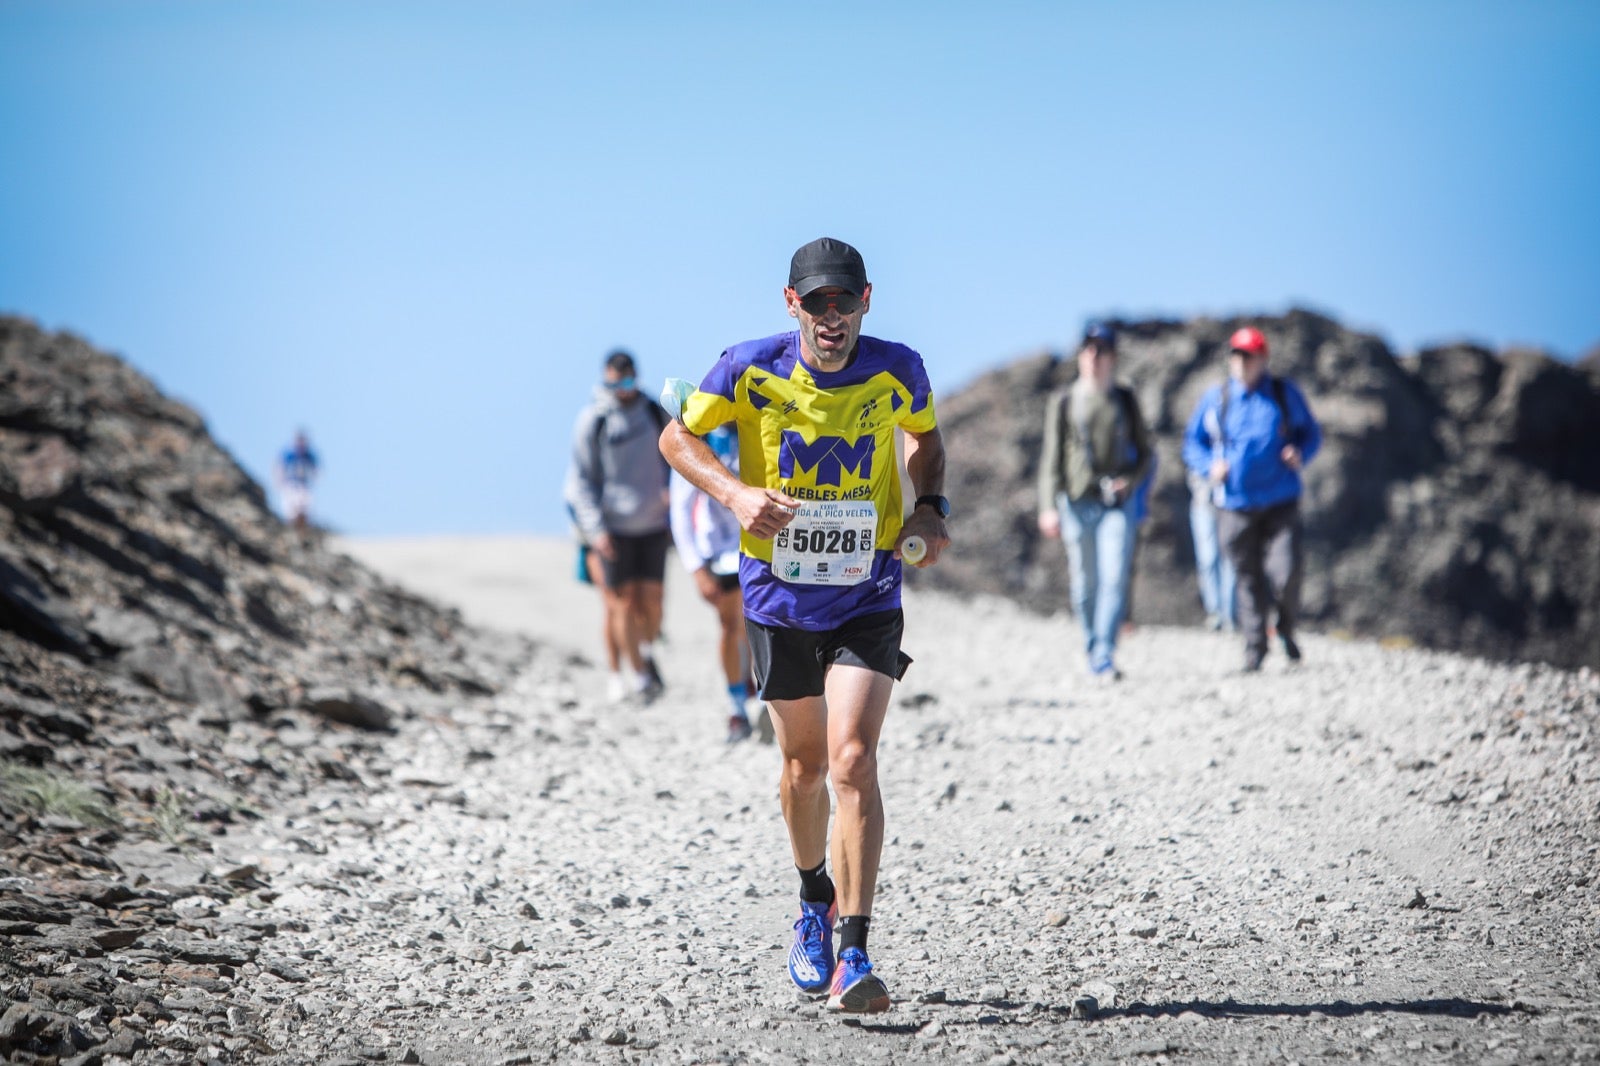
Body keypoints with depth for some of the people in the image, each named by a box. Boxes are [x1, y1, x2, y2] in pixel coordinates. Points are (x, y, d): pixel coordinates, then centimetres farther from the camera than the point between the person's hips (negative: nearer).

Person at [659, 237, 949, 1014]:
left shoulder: (897, 370, -8)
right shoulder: (751, 368, -12)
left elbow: (924, 437, 13)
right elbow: (677, 437, 0)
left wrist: (931, 508, -5)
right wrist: (735, 491, -18)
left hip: (868, 595, -1)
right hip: (779, 592, 1)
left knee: (853, 760, -16)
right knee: (804, 764, 15)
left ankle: (852, 957, -16)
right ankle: (814, 898, 45)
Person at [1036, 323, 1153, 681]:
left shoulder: (1125, 400, 9)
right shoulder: (1063, 401, 6)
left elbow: (1144, 450, 15)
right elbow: (1051, 455, 2)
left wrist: (1130, 480, -5)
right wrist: (1049, 506, -6)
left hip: (1117, 504, 0)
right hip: (1077, 502, 0)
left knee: (1114, 579, -13)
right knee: (1085, 584, 5)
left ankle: (1105, 657, -17)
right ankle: (1092, 651, 18)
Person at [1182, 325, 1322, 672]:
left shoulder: (1284, 394, 4)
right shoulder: (1215, 398, 6)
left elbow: (1311, 433, 13)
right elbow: (1192, 443, 12)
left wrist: (1300, 455, -8)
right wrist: (1211, 465, -7)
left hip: (1280, 502, -1)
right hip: (1235, 504, 1)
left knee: (1286, 572, -13)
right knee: (1248, 578, 5)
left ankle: (1287, 629, 15)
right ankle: (1255, 646, 18)